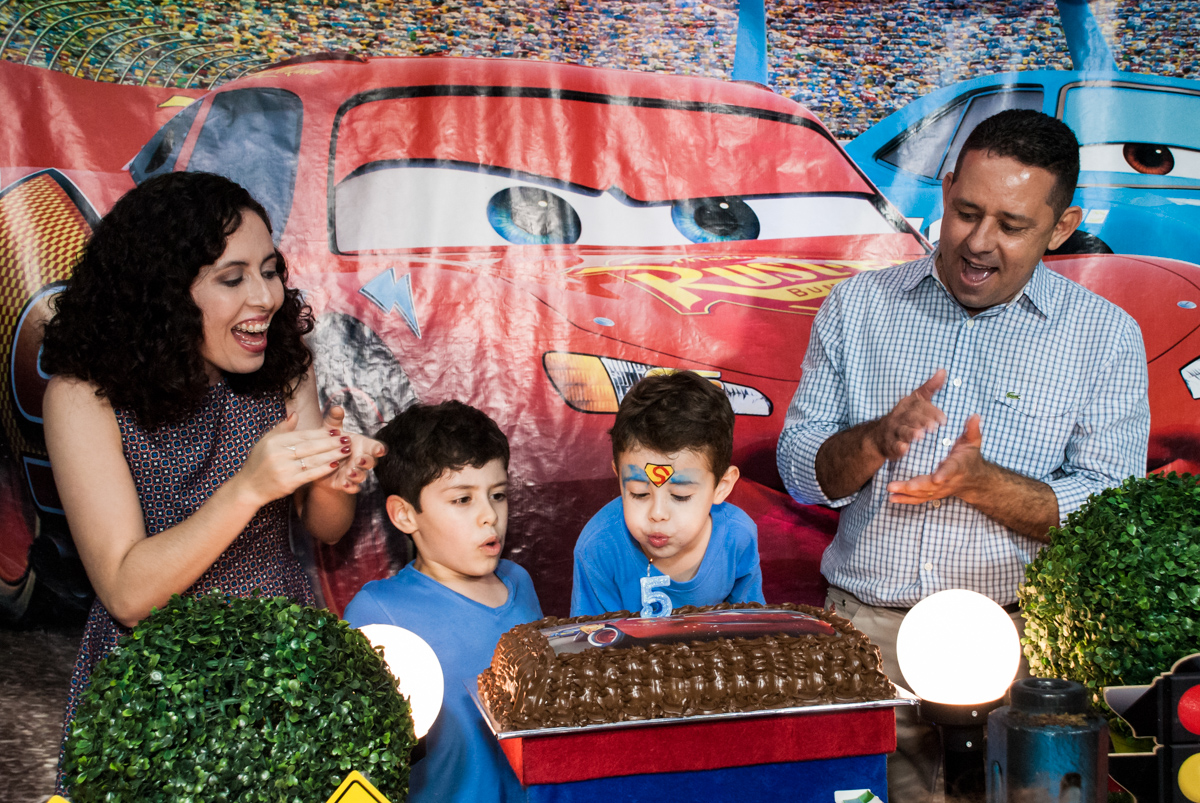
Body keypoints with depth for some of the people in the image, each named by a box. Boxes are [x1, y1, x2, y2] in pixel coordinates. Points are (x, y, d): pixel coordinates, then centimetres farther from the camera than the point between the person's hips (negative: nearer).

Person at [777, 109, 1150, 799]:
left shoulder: (1106, 336, 5)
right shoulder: (858, 305, 9)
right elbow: (800, 470, 7)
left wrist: (983, 483, -17)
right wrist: (877, 441, -13)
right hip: (865, 629, 1)